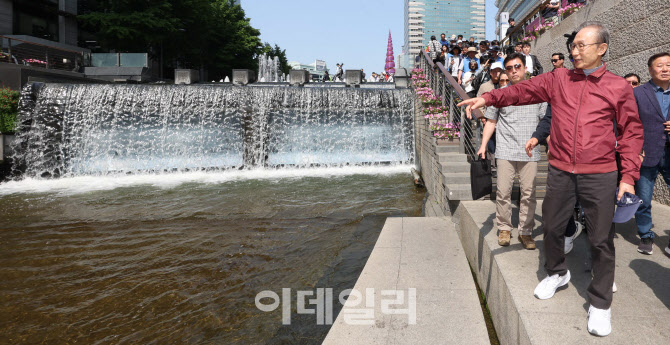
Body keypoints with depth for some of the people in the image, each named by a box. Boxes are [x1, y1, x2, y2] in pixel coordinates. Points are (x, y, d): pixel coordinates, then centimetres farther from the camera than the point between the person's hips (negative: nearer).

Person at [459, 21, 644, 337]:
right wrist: (488, 98, -17)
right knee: (552, 228, 14)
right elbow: (523, 91, -2)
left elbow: (632, 133, 1)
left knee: (601, 240, 3)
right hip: (560, 171, 3)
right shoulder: (559, 79, 6)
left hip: (600, 175, -2)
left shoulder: (619, 87, 0)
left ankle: (600, 302, 21)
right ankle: (557, 273, 42)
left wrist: (629, 176, -6)